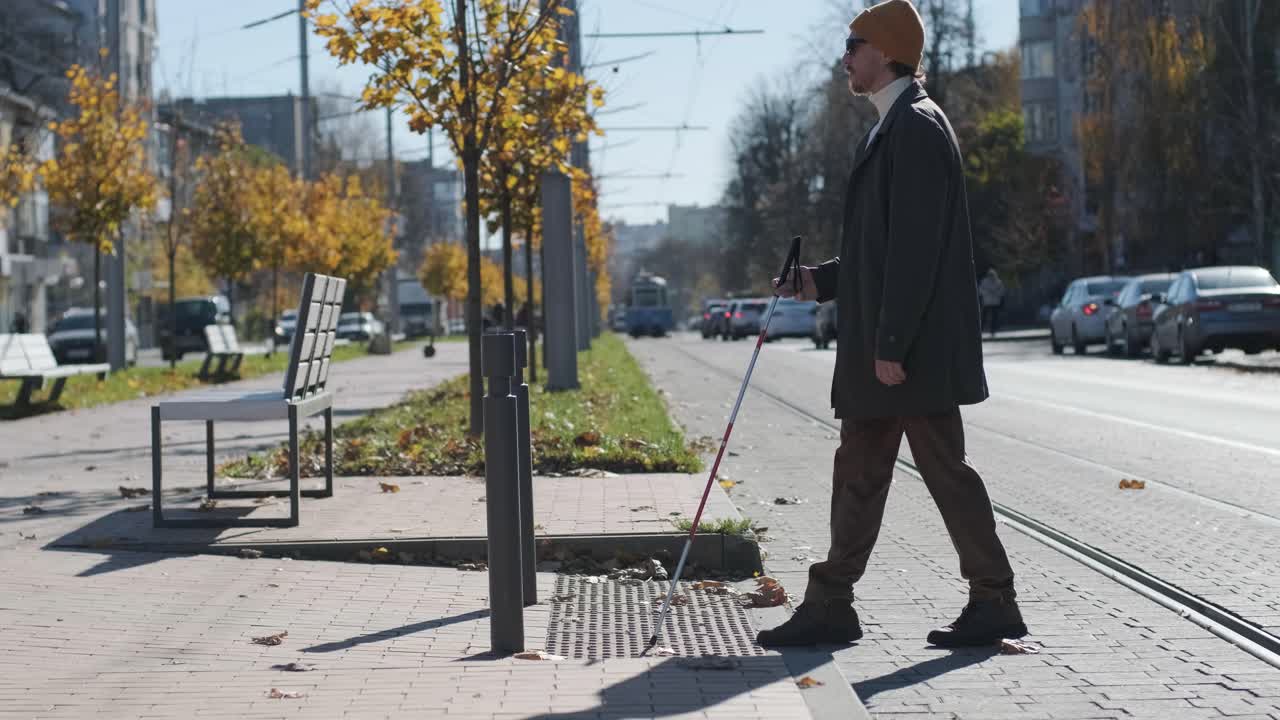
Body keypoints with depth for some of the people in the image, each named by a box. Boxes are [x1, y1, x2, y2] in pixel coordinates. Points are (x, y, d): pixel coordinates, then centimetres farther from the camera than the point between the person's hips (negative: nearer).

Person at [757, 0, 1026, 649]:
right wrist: (820, 281, 13)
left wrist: (892, 344, -22)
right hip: (879, 344, 10)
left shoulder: (917, 126, -13)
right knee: (859, 471, 11)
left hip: (913, 345, -10)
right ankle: (830, 606, 16)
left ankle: (994, 602, 7)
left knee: (943, 468, -3)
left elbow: (916, 246, -20)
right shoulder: (891, 128, 18)